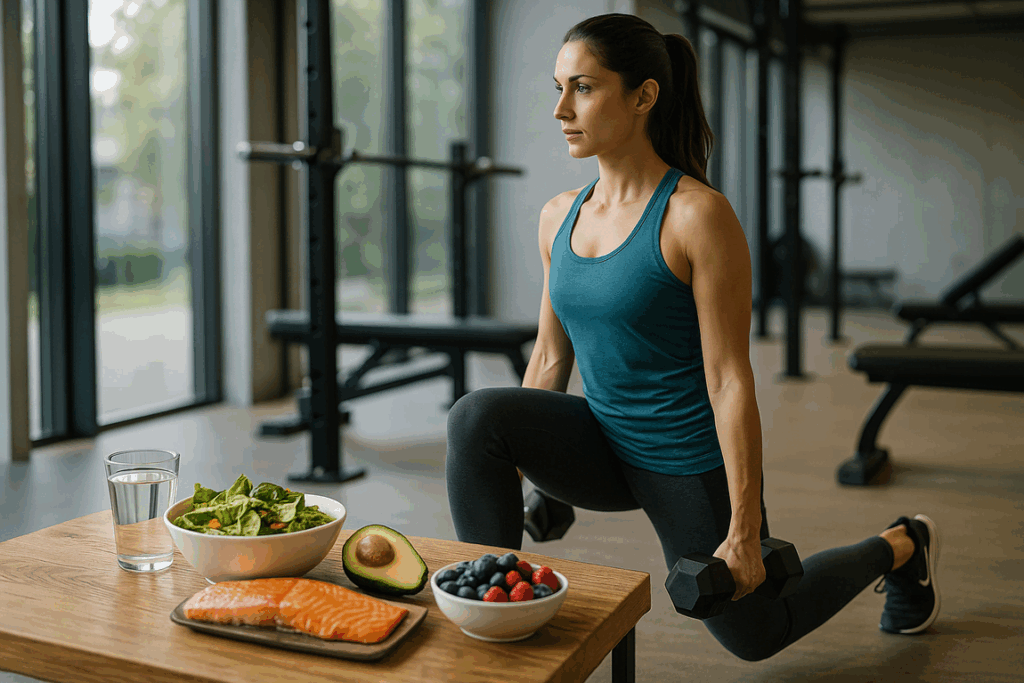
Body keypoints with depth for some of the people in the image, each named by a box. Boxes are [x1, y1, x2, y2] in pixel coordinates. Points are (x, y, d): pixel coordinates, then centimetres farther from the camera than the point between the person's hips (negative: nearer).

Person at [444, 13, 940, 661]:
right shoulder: (560, 217, -1)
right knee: (476, 414, -22)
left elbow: (731, 381, -20)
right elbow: (551, 357, 8)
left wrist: (745, 531, -18)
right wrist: (503, 472, 10)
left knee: (754, 634, 17)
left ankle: (900, 548, 42)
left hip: (693, 462, -5)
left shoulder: (700, 215, -21)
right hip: (605, 447, 5)